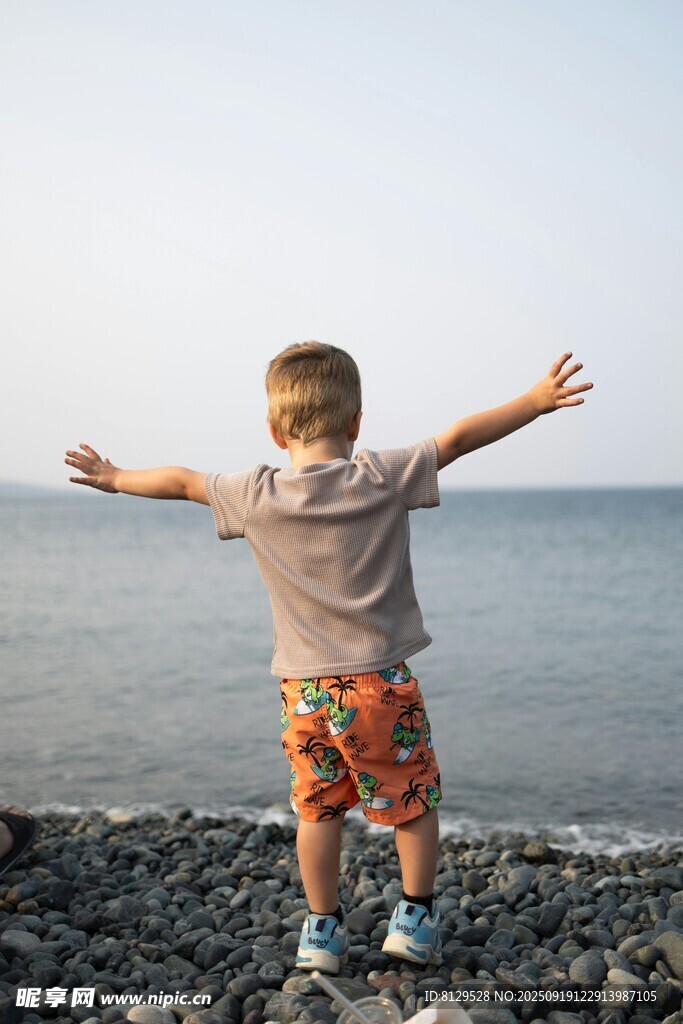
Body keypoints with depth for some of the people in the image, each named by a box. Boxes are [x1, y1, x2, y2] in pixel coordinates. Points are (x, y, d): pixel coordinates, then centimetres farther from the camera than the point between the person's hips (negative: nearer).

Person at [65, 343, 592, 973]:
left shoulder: (257, 496, -3)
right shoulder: (383, 479, -9)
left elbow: (181, 481, 10)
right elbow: (460, 437, -6)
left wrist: (115, 479, 26)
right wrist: (538, 401, 2)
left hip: (304, 690, 2)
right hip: (380, 682, -2)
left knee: (318, 807, 16)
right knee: (414, 798, 15)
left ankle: (323, 930, 25)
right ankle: (416, 917, 22)